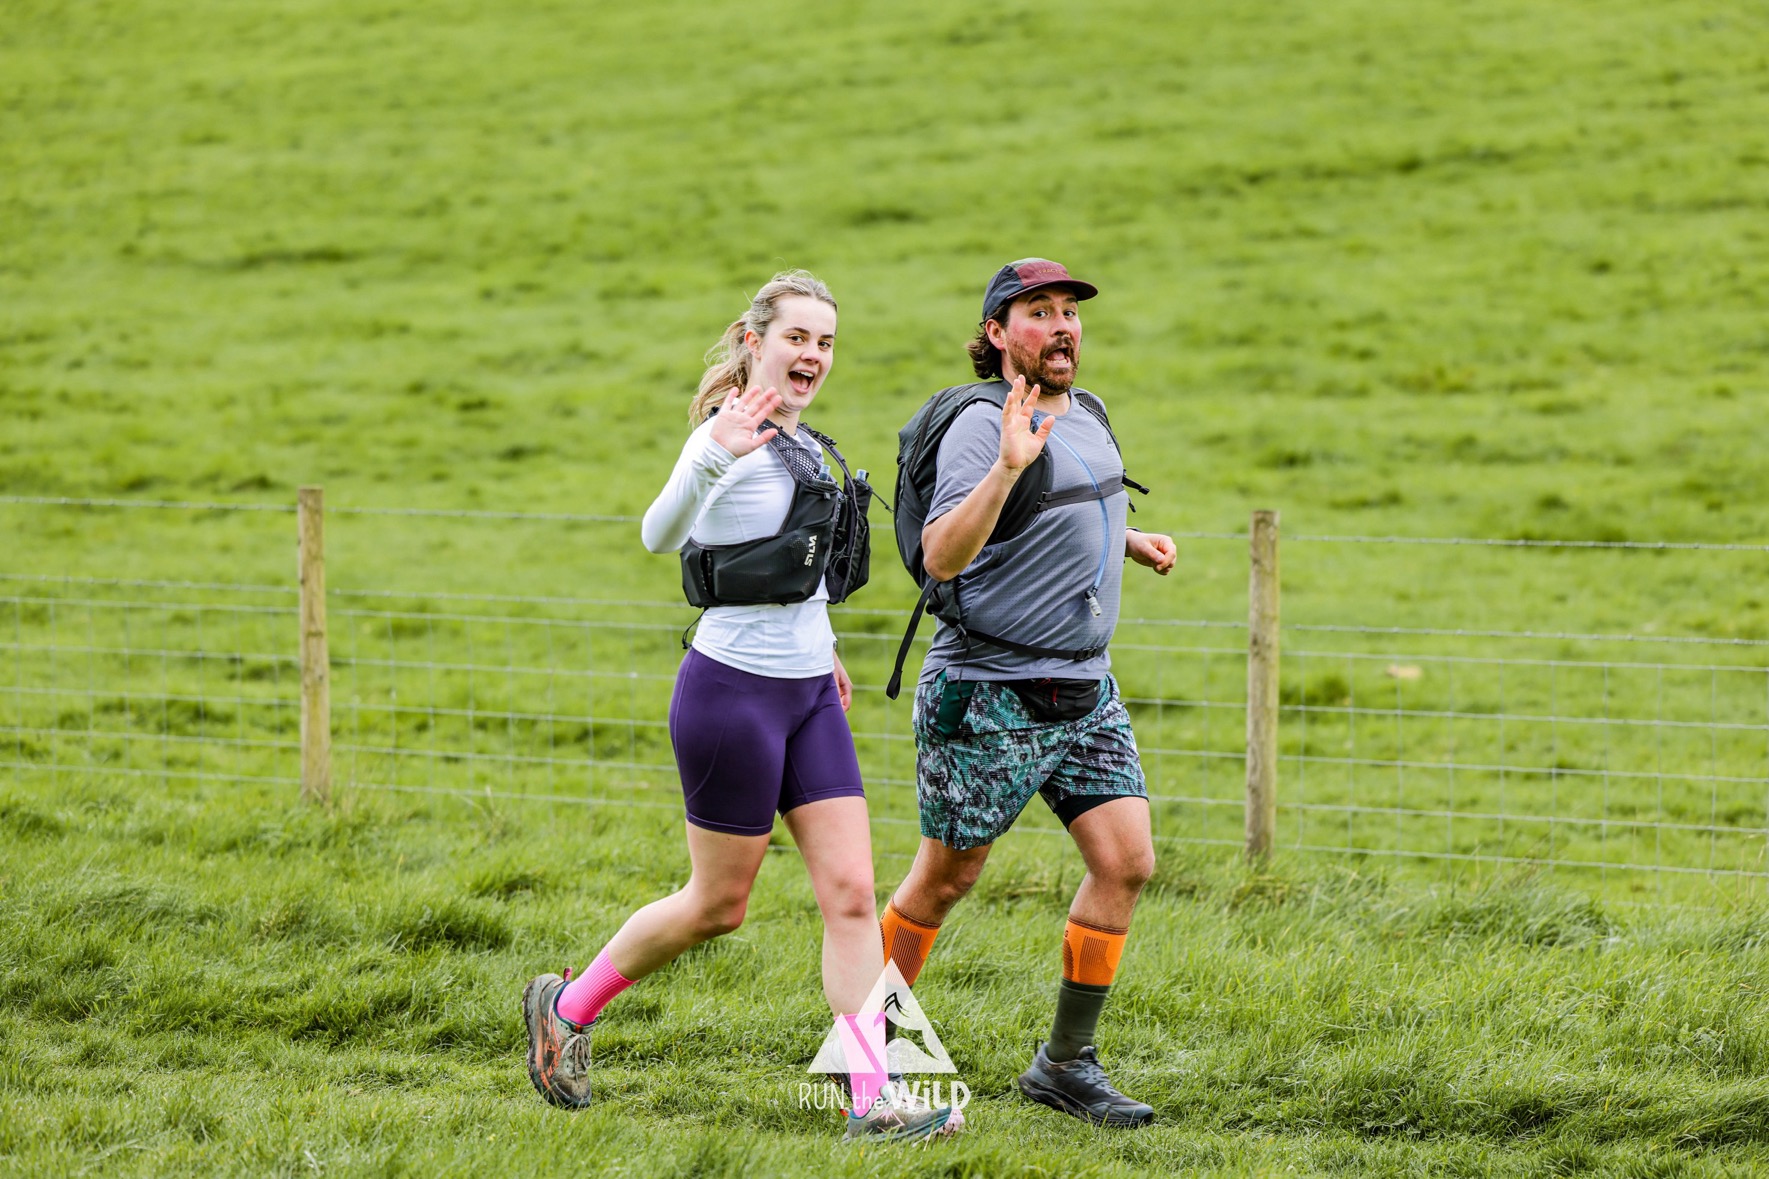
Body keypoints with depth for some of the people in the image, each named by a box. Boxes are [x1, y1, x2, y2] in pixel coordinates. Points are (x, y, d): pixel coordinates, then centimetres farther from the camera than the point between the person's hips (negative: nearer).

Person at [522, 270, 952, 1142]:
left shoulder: (800, 444, 11)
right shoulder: (729, 436, -15)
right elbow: (660, 535, -32)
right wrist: (713, 455, -50)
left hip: (807, 694, 8)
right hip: (732, 690, -8)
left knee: (850, 891, -2)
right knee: (717, 906, 4)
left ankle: (873, 1099, -5)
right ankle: (568, 1006, 25)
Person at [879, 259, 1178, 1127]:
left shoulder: (1087, 414, 11)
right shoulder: (983, 426, -16)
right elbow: (943, 557, -28)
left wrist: (1129, 542, 15)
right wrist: (1007, 466, -40)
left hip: (1084, 691, 7)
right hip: (989, 693, -7)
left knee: (1125, 861, -3)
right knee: (946, 877, 3)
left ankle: (1066, 1063, 6)